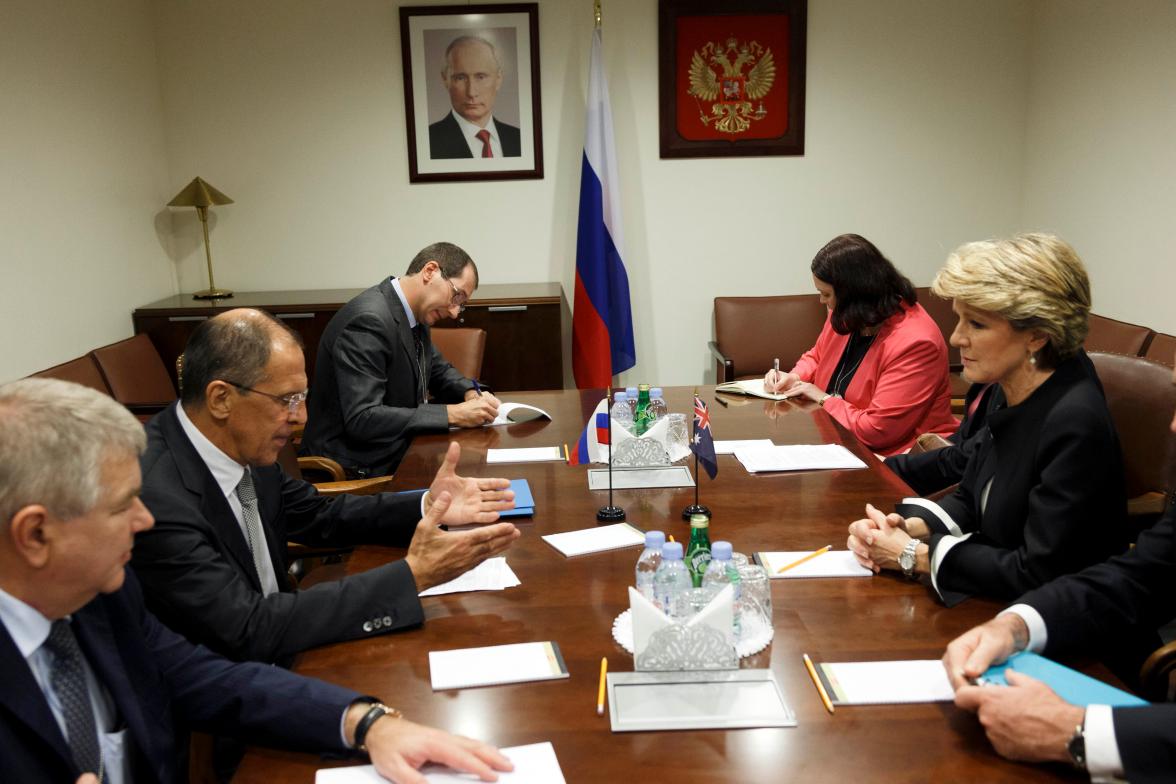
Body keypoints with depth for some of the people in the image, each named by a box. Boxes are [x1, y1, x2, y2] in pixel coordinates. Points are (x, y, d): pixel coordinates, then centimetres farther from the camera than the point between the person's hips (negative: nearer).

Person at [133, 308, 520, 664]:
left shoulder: (242, 446, -5)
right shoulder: (156, 496, -28)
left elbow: (316, 514, 9)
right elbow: (250, 630, -29)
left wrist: (426, 507, -6)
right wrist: (412, 575, -28)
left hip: (273, 652, 7)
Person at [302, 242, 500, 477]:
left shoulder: (415, 315, 5)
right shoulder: (368, 319, -21)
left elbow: (439, 372, 21)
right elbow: (362, 418, -26)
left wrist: (471, 394, -1)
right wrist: (453, 414, -24)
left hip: (397, 453, 8)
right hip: (360, 469, -8)